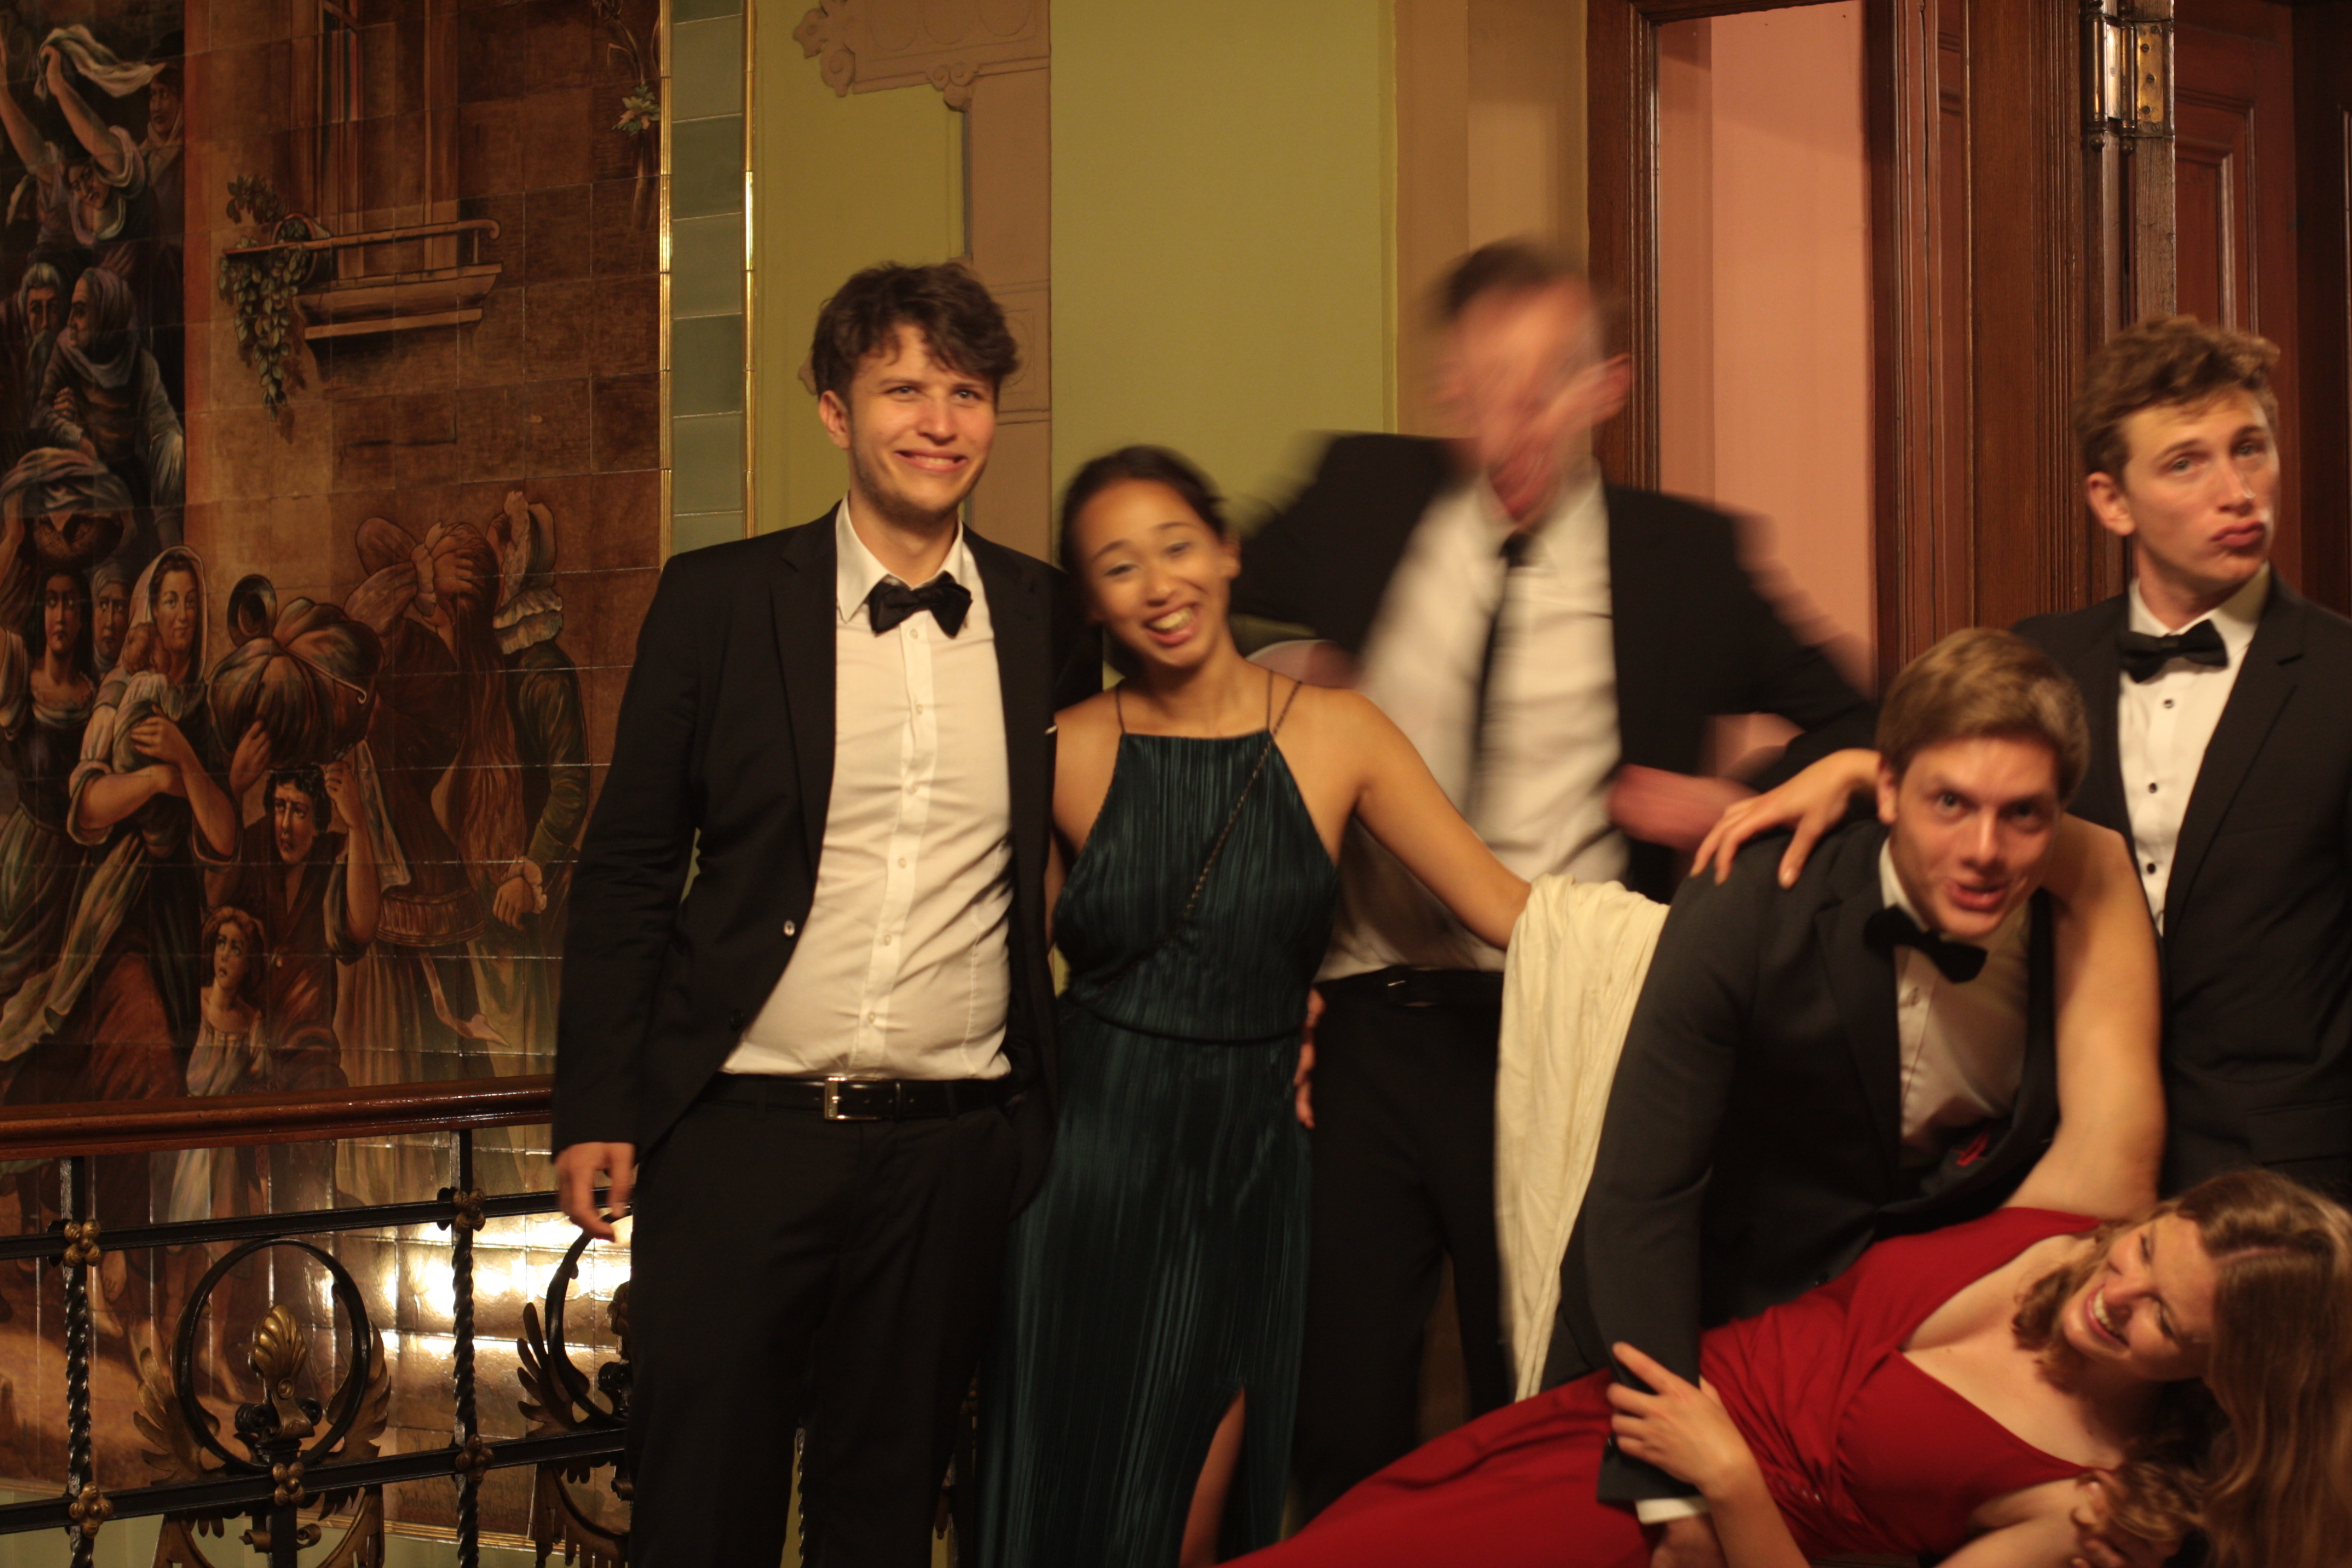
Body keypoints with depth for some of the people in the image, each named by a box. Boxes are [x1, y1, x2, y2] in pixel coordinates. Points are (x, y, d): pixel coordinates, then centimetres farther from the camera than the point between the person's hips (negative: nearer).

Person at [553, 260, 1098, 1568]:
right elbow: (627, 868, 3)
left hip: (954, 1149, 2)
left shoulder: (1051, 621, 6)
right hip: (742, 1130, -2)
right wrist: (598, 1110, -1)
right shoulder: (720, 600, 1)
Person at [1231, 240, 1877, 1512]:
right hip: (1363, 1028, 2)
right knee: (1341, 1420, 6)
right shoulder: (1362, 495, 4)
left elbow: (1849, 727, 9)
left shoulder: (1680, 558, -1)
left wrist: (1741, 807, -8)